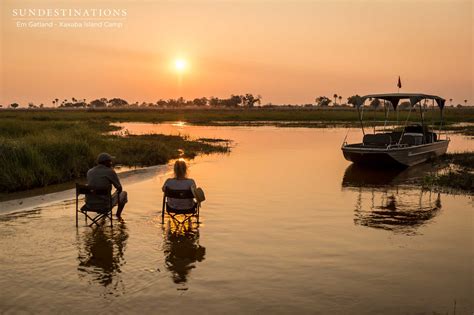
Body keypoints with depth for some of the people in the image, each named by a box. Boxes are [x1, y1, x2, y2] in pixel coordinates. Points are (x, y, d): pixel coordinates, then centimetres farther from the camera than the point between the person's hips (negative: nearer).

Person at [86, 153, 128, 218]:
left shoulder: (90, 172, 5)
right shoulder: (110, 172, -10)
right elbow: (120, 188, 0)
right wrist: (117, 192, 23)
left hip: (90, 205, 5)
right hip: (104, 205, -5)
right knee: (123, 193, 22)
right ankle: (118, 215, 38)